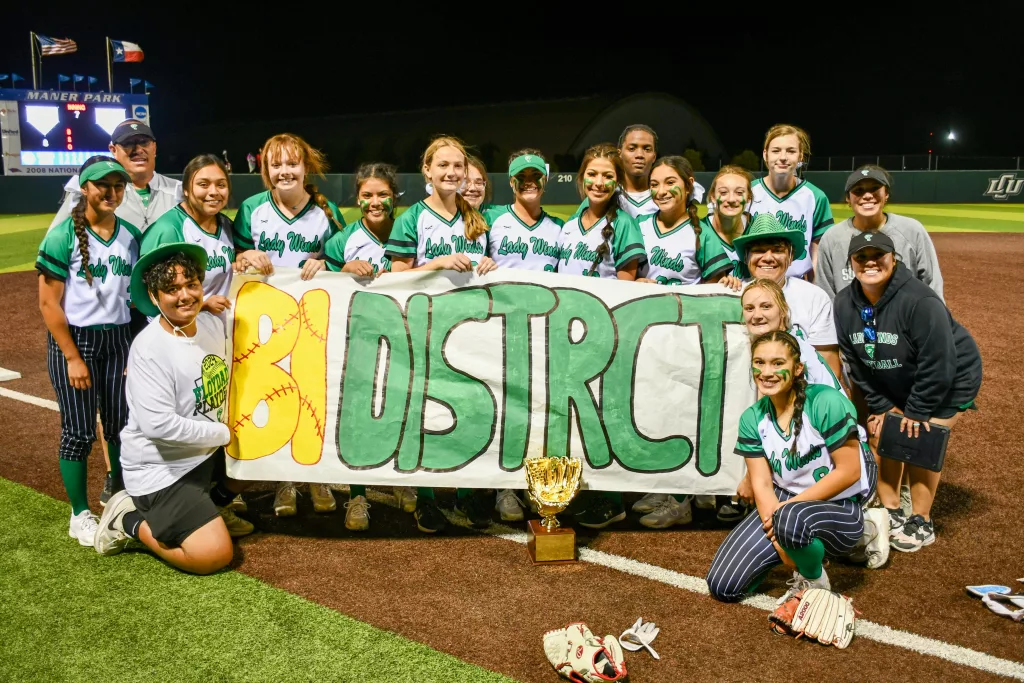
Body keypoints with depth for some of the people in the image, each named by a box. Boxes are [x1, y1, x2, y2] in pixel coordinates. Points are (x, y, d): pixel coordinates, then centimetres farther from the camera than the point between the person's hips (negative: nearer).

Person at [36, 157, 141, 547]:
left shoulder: (130, 235, 4)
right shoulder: (63, 236, -10)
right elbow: (48, 302, -11)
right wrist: (73, 357, -14)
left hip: (119, 339, 4)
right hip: (75, 339, -4)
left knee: (121, 423, 9)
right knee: (79, 430, 1)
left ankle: (120, 496, 28)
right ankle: (80, 515, 16)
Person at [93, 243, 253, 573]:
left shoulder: (213, 323, -2)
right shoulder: (149, 349, -23)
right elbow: (159, 425, -29)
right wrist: (225, 433, -19)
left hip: (208, 452, 8)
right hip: (161, 468, -8)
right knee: (214, 555, -15)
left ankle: (211, 507, 22)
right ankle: (129, 522, 6)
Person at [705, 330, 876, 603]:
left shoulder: (826, 402, -18)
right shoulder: (753, 418, -1)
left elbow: (849, 471, -17)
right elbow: (762, 483, -5)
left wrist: (789, 507, -18)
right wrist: (778, 539, -19)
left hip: (839, 508, -5)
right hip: (785, 503, 5)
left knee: (791, 519, -41)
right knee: (722, 586, -5)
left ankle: (814, 580, -7)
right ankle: (793, 545, 17)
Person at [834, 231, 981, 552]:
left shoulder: (920, 301, -32)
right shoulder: (845, 303, -12)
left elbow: (938, 365, -28)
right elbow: (856, 362, -4)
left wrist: (916, 412, -21)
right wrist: (880, 405, -5)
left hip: (950, 380, -6)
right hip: (894, 387, 6)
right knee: (880, 434, 2)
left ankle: (921, 524, 8)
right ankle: (891, 513, 19)